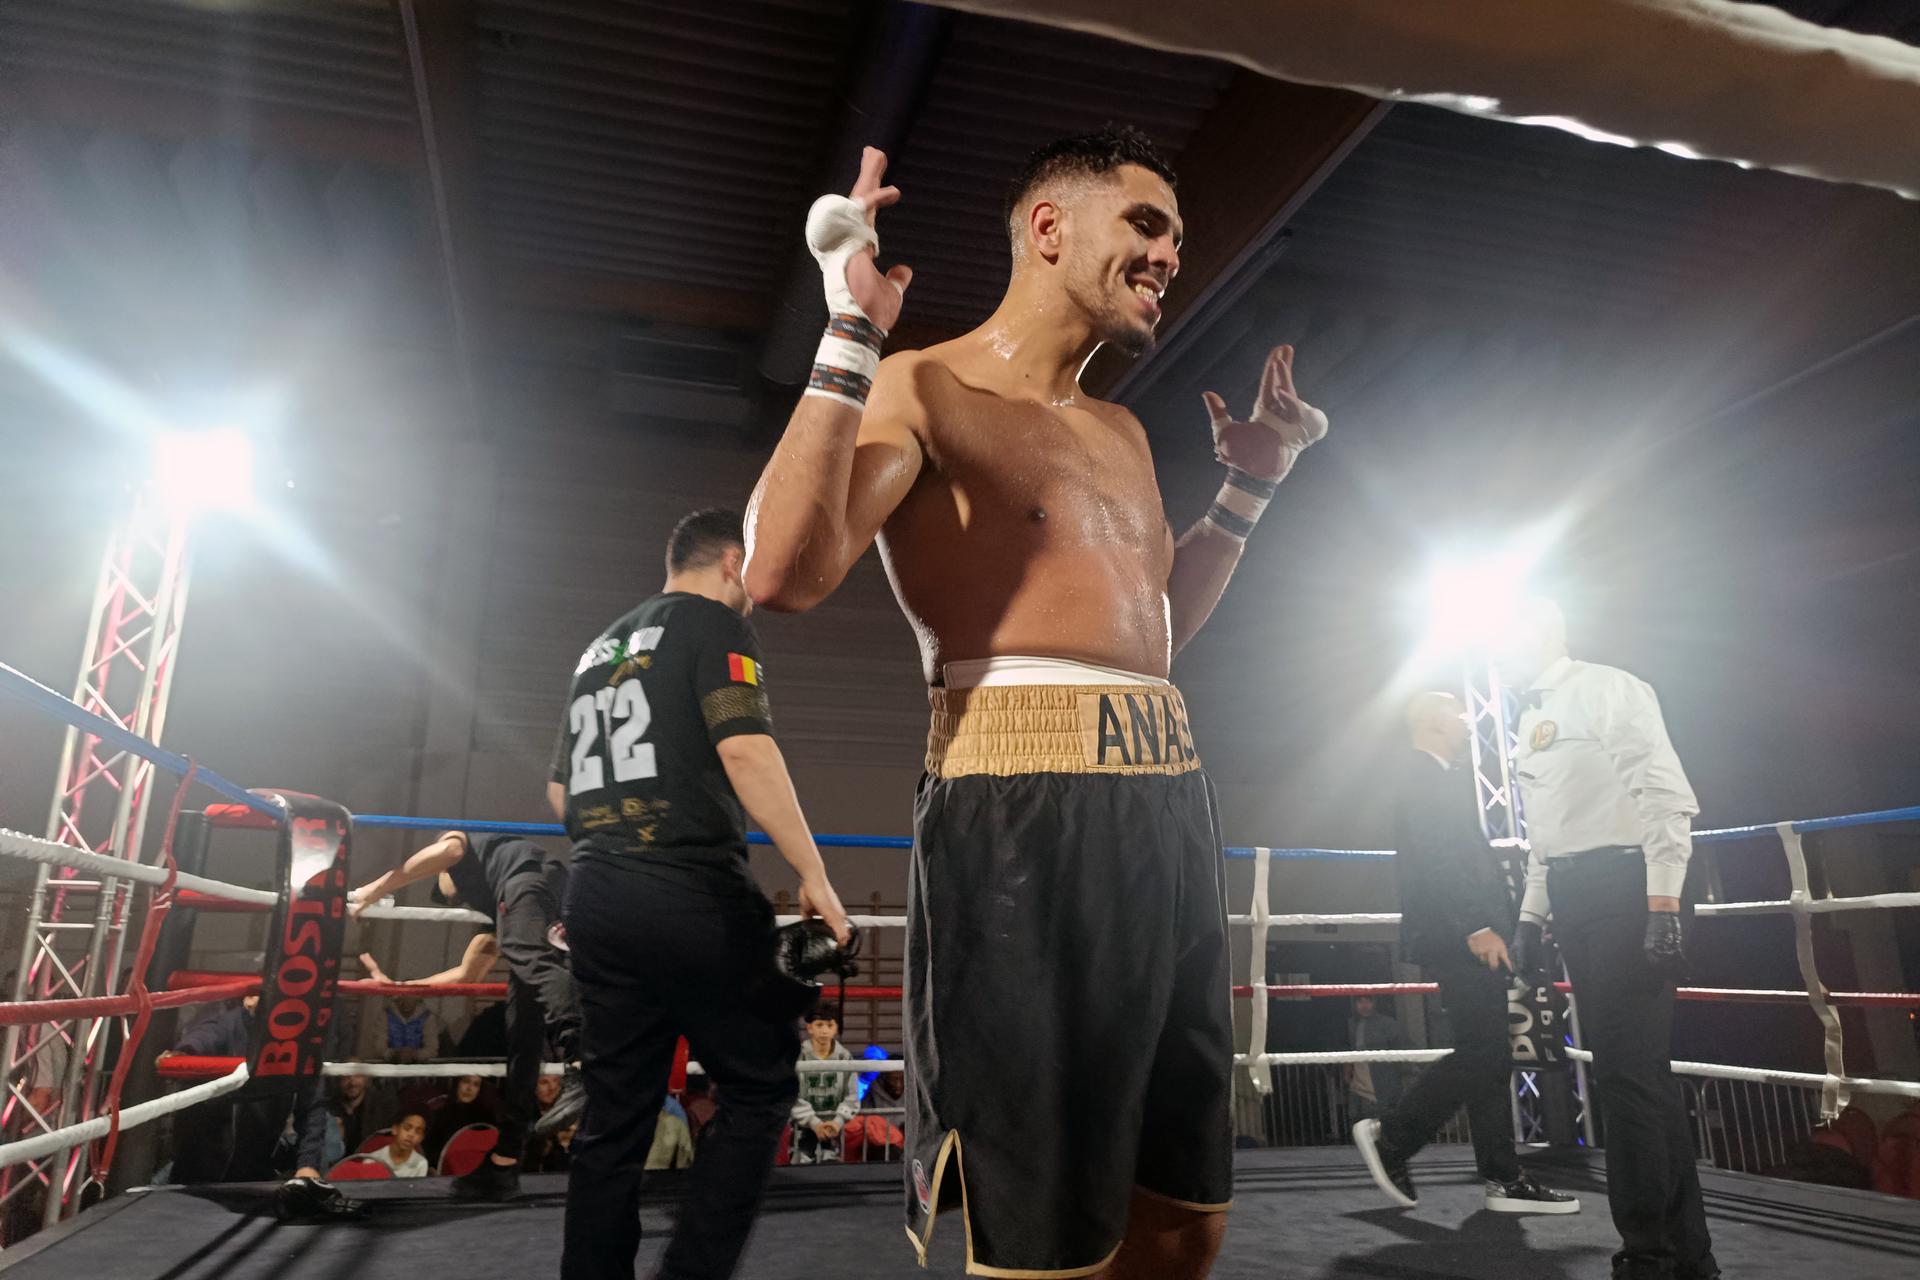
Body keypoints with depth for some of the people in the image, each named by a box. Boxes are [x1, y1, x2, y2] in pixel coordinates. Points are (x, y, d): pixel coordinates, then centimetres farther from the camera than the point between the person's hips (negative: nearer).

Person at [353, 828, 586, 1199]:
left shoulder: (461, 843, 33)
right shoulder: (493, 913, 47)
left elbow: (447, 850, 6)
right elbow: (468, 973, 51)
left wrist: (375, 888, 11)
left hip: (531, 877, -8)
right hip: (565, 903, 8)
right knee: (525, 1017, 5)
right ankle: (504, 1159, 5)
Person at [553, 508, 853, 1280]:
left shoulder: (601, 648, 20)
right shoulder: (713, 623, -2)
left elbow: (560, 792, 23)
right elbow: (745, 749, -18)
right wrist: (814, 875, -15)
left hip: (596, 900, 8)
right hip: (692, 896, -7)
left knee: (614, 1115, 12)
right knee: (759, 1089, 5)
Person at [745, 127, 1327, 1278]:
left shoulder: (1122, 431, 22)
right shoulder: (922, 388, -2)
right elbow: (787, 573, -18)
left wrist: (1253, 483, 26)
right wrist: (853, 334, -17)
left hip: (1167, 799, 8)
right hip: (1024, 805, -8)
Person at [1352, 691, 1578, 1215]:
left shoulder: (1446, 776, 22)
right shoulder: (1420, 773, -9)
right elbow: (1435, 857, -20)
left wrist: (1493, 923, 15)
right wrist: (1476, 927, -24)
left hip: (1468, 933, 10)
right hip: (1455, 935, -10)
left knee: (1489, 1054, 9)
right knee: (1484, 1053, -10)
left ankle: (1504, 1178, 13)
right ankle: (1390, 1137, 0)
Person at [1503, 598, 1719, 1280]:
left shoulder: (1606, 689, -7)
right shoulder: (1529, 720, 18)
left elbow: (1666, 793, -15)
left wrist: (1664, 904, -21)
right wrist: (1531, 916, 19)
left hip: (1624, 889, -9)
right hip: (1575, 899, 9)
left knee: (1629, 1068, -7)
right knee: (1633, 1070, 12)